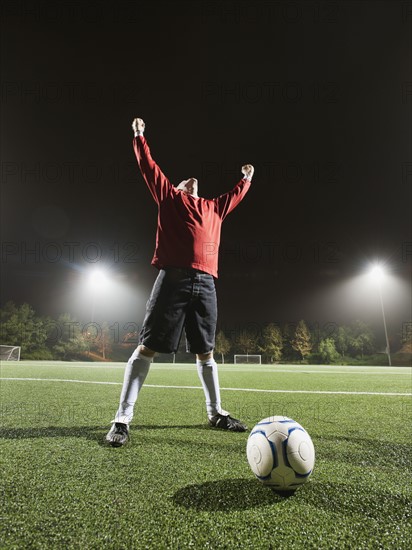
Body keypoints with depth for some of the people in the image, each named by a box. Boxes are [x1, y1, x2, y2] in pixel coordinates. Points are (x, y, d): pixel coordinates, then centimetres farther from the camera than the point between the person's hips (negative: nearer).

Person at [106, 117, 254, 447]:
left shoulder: (213, 208, 29)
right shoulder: (168, 197, 18)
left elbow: (234, 197, 46)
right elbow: (149, 167, 23)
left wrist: (246, 179, 57)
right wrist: (139, 137, 28)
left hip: (205, 284, 4)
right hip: (173, 279, -4)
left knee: (206, 351, 10)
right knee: (148, 347, -5)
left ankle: (216, 414, 24)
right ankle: (122, 420, 3)